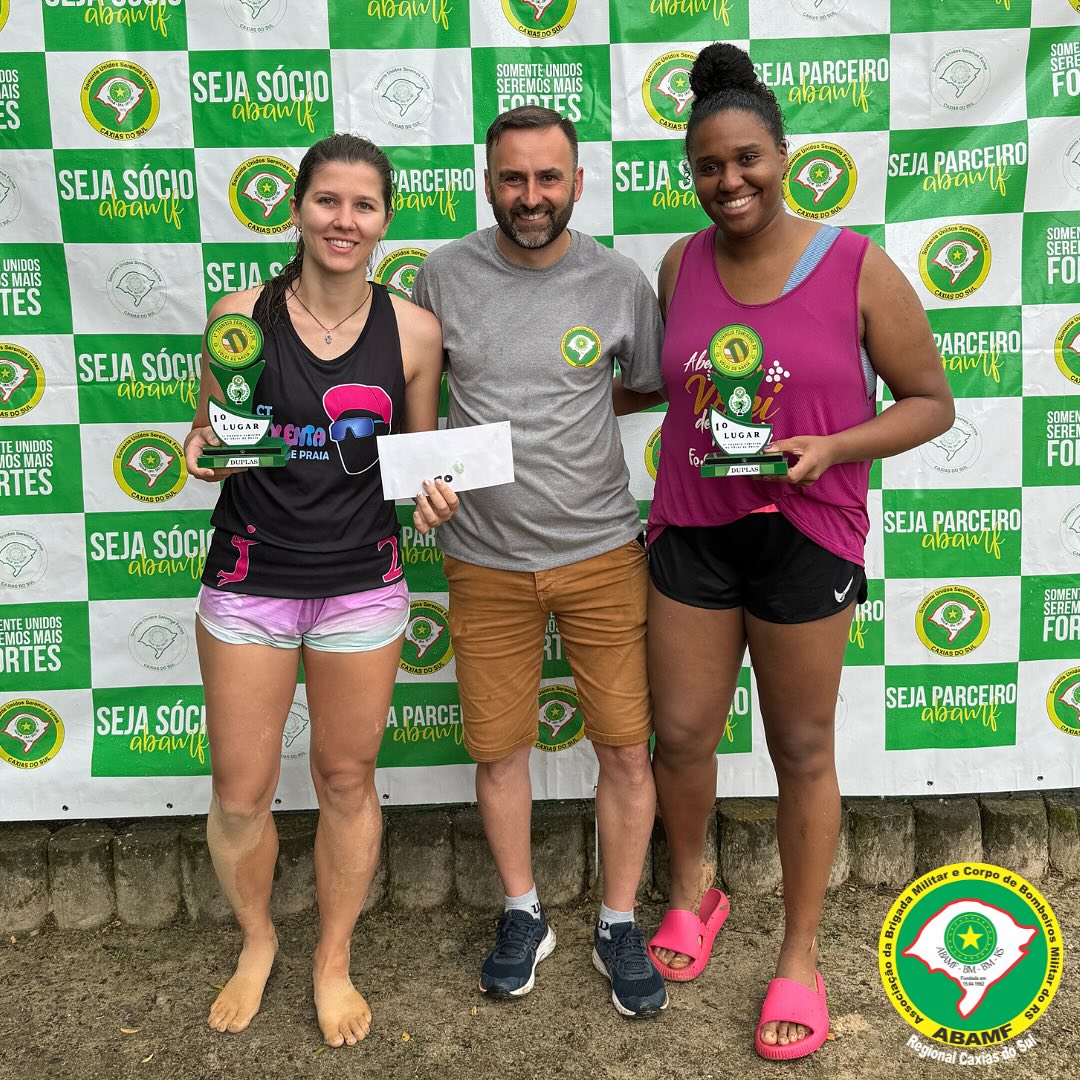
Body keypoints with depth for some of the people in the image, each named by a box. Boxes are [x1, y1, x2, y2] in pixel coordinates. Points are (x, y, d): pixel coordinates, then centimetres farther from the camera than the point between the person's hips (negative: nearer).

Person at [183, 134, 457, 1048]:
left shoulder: (413, 330, -3)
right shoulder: (241, 316, -4)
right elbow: (208, 438, 7)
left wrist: (433, 495, -13)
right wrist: (203, 451, -16)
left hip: (361, 585, 0)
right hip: (249, 584, 0)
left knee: (347, 781, 13)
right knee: (240, 793, 9)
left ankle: (335, 962, 36)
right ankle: (257, 941, 39)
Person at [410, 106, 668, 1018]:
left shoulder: (620, 281, -3)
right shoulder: (443, 275, -2)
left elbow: (651, 386, 10)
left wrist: (561, 410, -3)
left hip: (602, 551, 0)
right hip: (487, 561, 1)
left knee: (626, 746, 5)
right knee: (499, 747, 11)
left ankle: (619, 926, 28)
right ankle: (524, 915, 35)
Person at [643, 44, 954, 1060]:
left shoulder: (857, 267, -8)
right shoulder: (680, 265, 3)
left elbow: (930, 401, -4)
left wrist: (831, 447, -18)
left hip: (805, 538, -3)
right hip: (691, 530, 4)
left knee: (802, 750, 10)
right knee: (680, 734, 11)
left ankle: (800, 954, 29)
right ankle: (692, 891, 41)